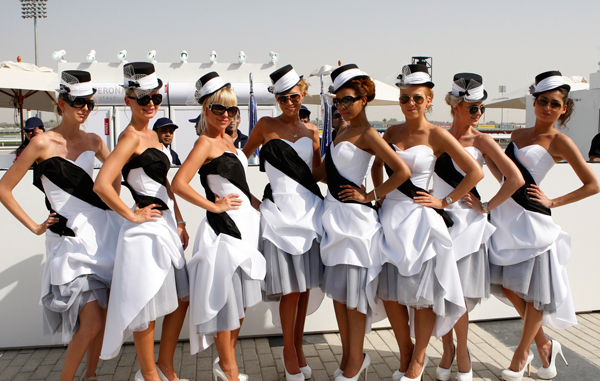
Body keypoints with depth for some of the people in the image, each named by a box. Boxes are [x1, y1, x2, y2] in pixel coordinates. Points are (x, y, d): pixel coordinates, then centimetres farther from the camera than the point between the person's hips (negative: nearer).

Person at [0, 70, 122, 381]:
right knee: (91, 323, -10)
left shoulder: (93, 141, 6)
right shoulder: (43, 142, -8)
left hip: (103, 229, 5)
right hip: (70, 238, -5)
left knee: (102, 315, 10)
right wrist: (35, 227, -4)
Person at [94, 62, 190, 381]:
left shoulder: (152, 135, 13)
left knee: (180, 298, 15)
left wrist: (179, 221, 15)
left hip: (166, 225, 9)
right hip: (146, 230, -9)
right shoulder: (131, 137, -14)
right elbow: (101, 185, -26)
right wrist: (132, 216, -15)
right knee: (148, 305, 5)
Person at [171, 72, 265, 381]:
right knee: (225, 299, 2)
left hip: (245, 222, 9)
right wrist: (215, 206, -15)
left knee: (241, 298, 16)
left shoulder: (227, 139, 13)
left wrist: (260, 204, 15)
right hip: (224, 227, -9)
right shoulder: (206, 142, -12)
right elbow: (179, 184, -23)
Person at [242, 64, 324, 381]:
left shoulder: (311, 130, 12)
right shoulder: (266, 125, 2)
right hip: (281, 209, -4)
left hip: (310, 208, 4)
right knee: (290, 286, -5)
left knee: (307, 283, 7)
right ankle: (289, 351, 15)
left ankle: (298, 347, 24)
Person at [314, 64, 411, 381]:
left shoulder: (367, 134, -12)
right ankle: (348, 355, 28)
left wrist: (370, 196, -14)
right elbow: (326, 170, 23)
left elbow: (402, 171, -20)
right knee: (337, 289, 13)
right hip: (333, 213, 9)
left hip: (353, 216, -9)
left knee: (353, 291, 2)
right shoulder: (343, 132, 14)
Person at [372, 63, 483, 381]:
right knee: (390, 291, 8)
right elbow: (377, 165, 25)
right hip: (390, 216, 5)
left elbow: (475, 172, -8)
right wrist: (380, 194, 12)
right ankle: (405, 352, 29)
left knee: (423, 293, 4)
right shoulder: (392, 132, 8)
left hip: (419, 220, -5)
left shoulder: (437, 135, -6)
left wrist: (444, 201, -8)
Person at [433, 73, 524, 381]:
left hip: (465, 223, -3)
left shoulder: (481, 141, -3)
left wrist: (485, 207, -8)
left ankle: (462, 352, 21)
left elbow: (515, 179, -9)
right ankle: (447, 348, 26)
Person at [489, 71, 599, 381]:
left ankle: (522, 352, 24)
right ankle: (544, 345, 28)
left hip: (531, 219, -6)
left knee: (534, 288, 5)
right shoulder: (518, 134, 13)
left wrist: (553, 201, -6)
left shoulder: (559, 141, -4)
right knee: (507, 285, 8)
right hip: (505, 213, 6)